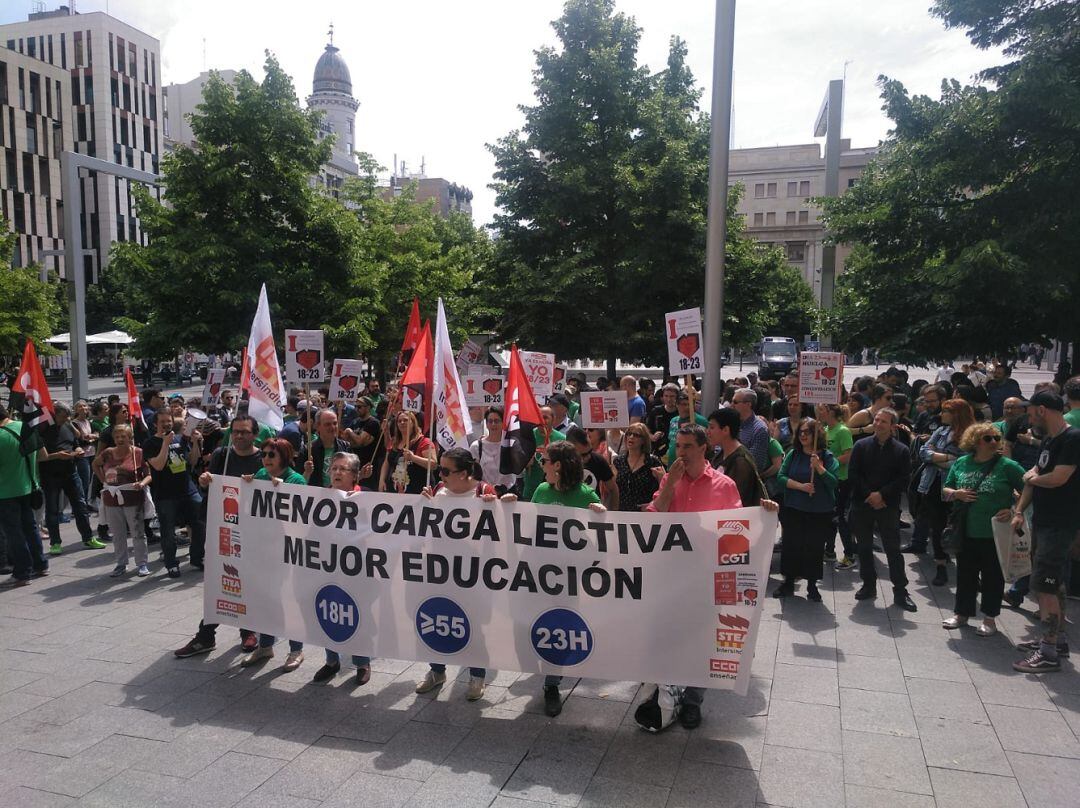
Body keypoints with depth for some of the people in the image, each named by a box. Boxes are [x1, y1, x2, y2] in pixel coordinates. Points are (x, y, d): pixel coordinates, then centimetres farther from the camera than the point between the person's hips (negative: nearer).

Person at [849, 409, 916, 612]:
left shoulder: (901, 451, -1)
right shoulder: (861, 446, 3)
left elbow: (903, 480, -6)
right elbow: (852, 474, -3)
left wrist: (882, 494, -15)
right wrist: (869, 495, -11)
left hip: (888, 506, -2)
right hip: (862, 504, 2)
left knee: (893, 549, 0)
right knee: (864, 547, 9)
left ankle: (900, 591, 7)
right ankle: (869, 585, 22)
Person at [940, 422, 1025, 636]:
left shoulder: (1007, 466, -7)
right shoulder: (961, 463, 3)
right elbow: (945, 490, 11)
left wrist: (1014, 510, -17)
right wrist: (956, 494, -9)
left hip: (995, 534, -3)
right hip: (967, 533, 3)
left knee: (993, 576, 9)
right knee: (965, 574, 14)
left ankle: (990, 618, 23)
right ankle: (962, 613, 29)